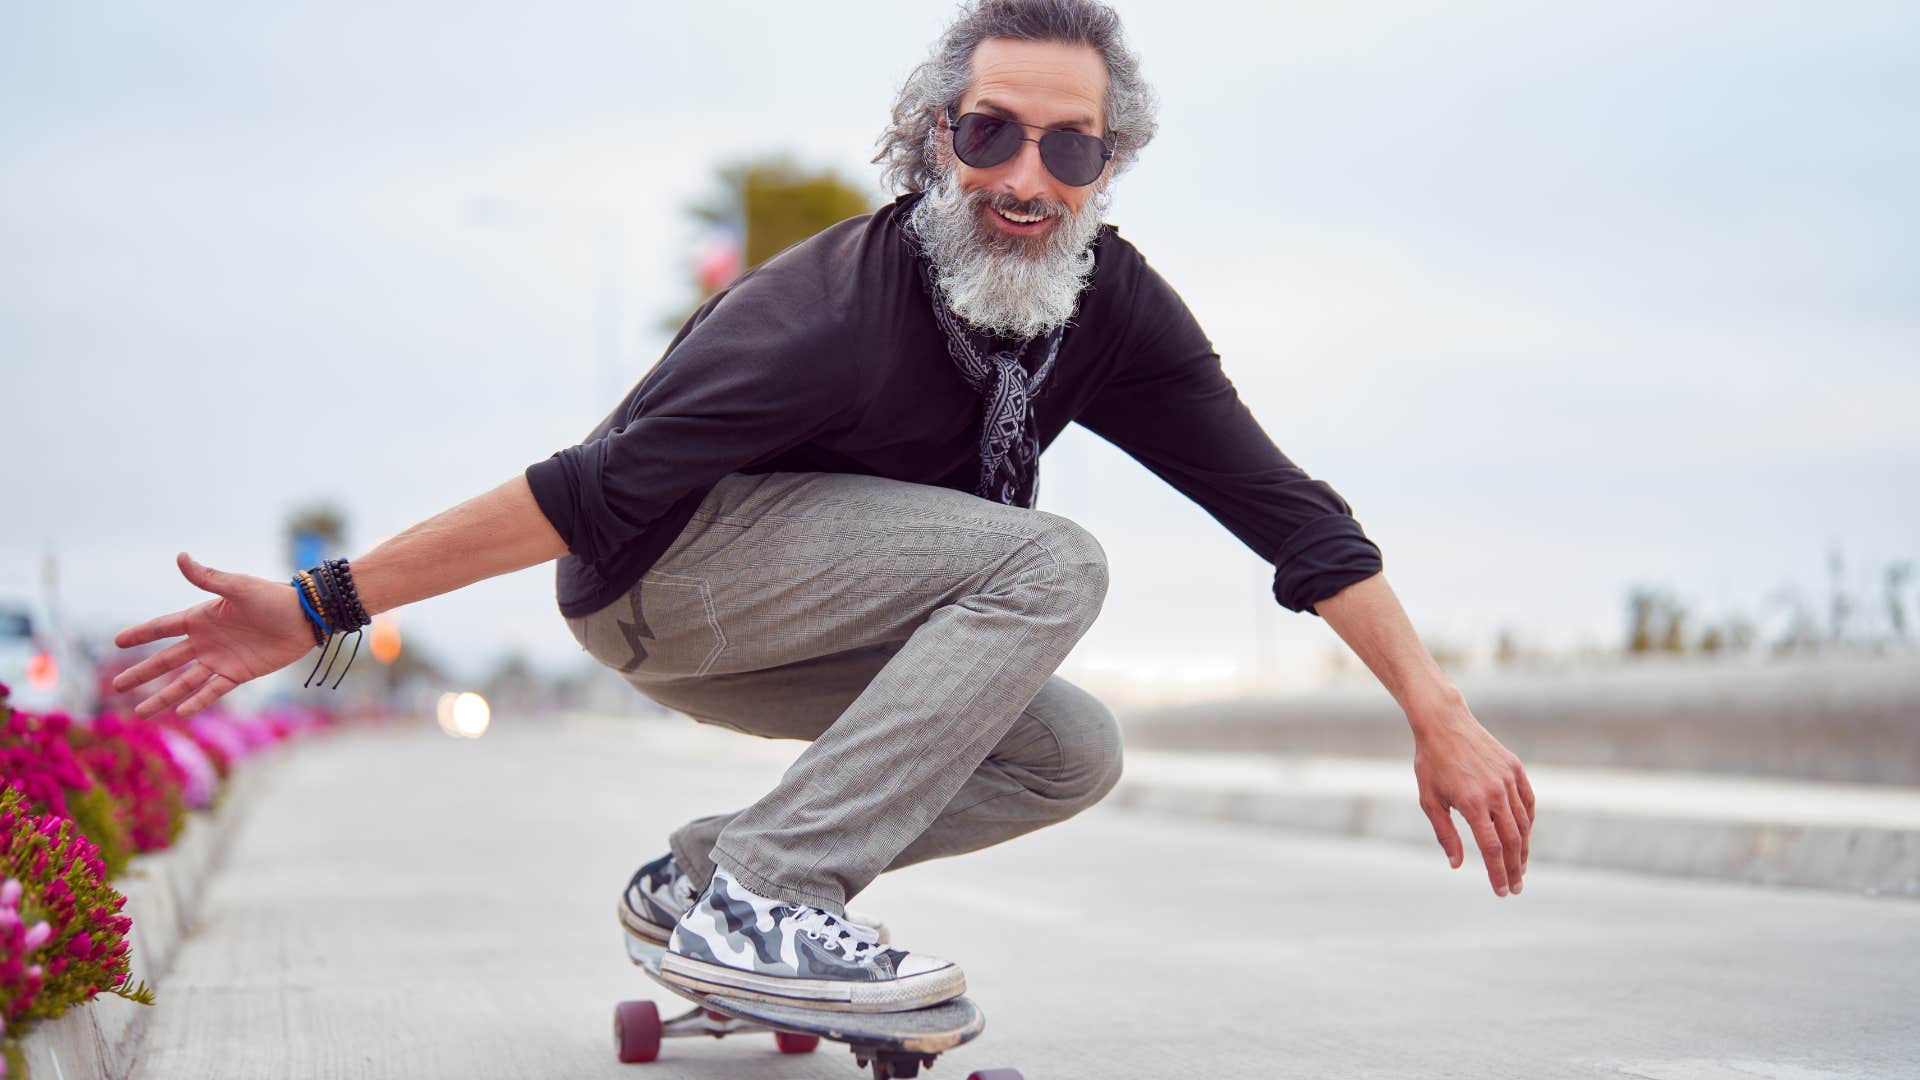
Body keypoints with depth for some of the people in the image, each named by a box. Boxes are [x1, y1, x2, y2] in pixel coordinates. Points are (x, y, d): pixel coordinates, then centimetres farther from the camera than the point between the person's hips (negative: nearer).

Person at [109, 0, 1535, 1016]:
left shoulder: (1114, 307, -9)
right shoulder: (842, 314, -30)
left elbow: (1284, 507, -9)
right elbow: (595, 486, -30)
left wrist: (1443, 718, -12)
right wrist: (323, 609, -31)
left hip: (789, 622, 8)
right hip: (655, 580, -8)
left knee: (1074, 755, -3)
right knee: (1048, 563, -25)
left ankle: (705, 872, -1)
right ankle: (755, 895, -27)